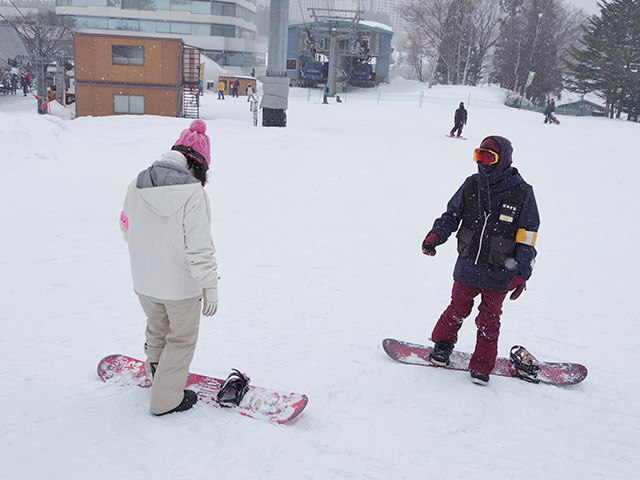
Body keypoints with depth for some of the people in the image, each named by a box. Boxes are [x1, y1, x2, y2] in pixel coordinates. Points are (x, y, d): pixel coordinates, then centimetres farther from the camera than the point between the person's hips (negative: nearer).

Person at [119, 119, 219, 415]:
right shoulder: (193, 192, -22)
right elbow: (199, 245, -23)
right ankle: (167, 399, 27)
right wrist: (210, 286, -13)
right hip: (182, 284, -5)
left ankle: (157, 372, 51)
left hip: (143, 282, 5)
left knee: (157, 330, 29)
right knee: (182, 339, 16)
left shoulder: (136, 186, -4)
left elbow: (128, 230, 9)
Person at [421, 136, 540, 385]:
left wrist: (522, 273, -9)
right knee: (458, 308, 14)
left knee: (488, 319, 9)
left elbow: (527, 238, -6)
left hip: (499, 273, -2)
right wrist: (435, 235, -11)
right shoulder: (471, 185, -2)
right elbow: (452, 215, 8)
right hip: (467, 266, 2)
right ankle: (443, 342, 40)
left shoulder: (522, 193, -9)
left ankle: (482, 365, 26)